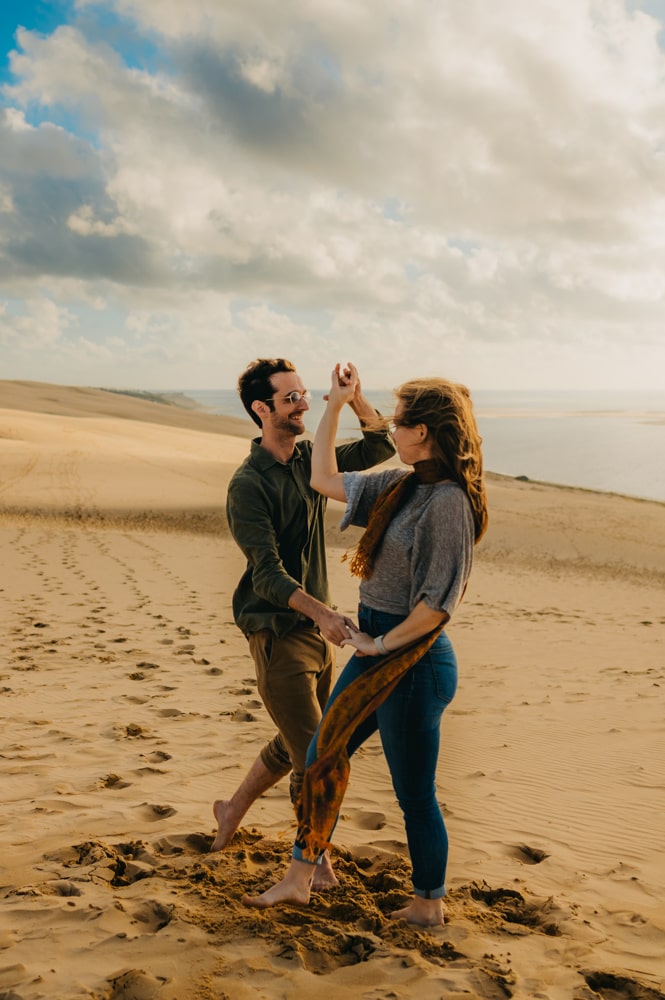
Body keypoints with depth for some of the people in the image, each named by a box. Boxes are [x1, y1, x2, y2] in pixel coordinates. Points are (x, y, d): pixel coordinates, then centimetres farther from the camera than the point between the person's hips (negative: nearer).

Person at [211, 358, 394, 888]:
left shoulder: (311, 458, 6)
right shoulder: (247, 485, -16)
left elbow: (379, 448, 5)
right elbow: (267, 572, -24)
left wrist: (356, 399, -13)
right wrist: (322, 612, -38)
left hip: (319, 627, 8)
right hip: (278, 631, -8)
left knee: (296, 743, 20)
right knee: (313, 753, -3)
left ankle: (232, 809, 42)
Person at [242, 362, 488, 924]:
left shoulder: (448, 501, -20)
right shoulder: (401, 488, 7)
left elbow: (438, 603, -24)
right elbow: (324, 479, 16)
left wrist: (381, 643, -13)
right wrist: (336, 405, 13)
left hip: (413, 662, -9)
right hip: (378, 651, 9)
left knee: (414, 790, 7)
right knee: (324, 755, 15)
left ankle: (430, 902, 29)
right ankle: (299, 880, 30)